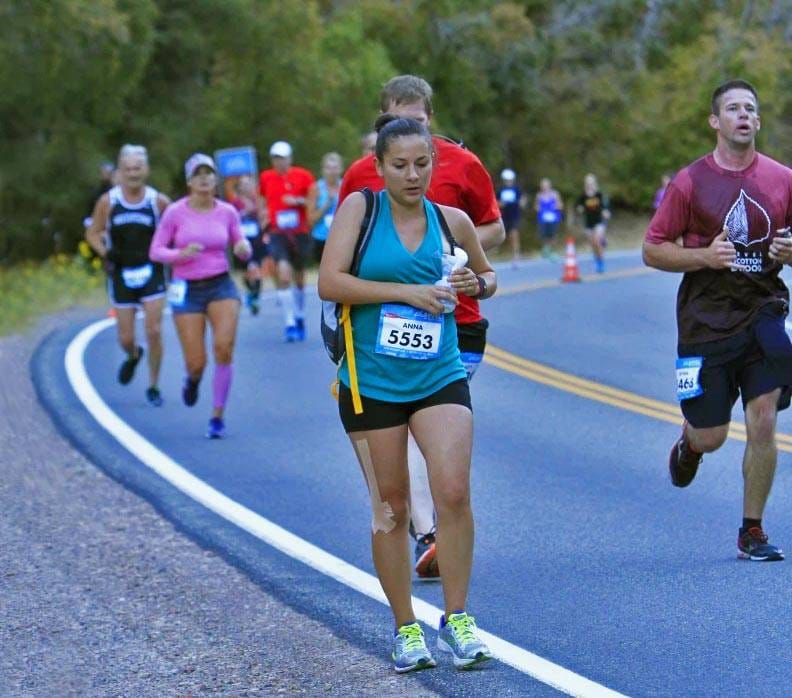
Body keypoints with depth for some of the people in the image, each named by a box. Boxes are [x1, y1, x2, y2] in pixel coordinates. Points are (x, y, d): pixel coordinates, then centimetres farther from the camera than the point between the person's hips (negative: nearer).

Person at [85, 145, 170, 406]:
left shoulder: (158, 201, -6)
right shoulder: (108, 201, -4)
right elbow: (92, 233, 7)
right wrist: (105, 252, -9)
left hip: (152, 272, -1)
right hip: (122, 274, 1)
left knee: (154, 331, -9)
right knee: (125, 338, 4)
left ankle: (153, 386, 7)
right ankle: (133, 356, 41)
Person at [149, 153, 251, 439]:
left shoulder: (227, 212, 0)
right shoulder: (175, 212, -6)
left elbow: (241, 247, 11)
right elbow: (155, 251, -3)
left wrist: (244, 248, -13)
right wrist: (181, 254, -22)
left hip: (221, 285, 1)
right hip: (187, 290, -1)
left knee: (224, 348, -20)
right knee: (196, 363, -4)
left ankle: (217, 416, -5)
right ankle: (193, 378, 37)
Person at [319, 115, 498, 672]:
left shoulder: (452, 221, 5)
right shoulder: (360, 207, -3)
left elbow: (488, 278, 22)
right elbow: (329, 282, -13)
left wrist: (476, 284, -2)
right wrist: (409, 292, -16)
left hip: (440, 378, 1)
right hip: (371, 381, -1)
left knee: (454, 492, -16)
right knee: (390, 510, 4)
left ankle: (457, 620, -3)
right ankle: (406, 629, 18)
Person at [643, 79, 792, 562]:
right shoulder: (690, 183, -3)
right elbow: (653, 250, -1)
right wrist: (705, 256, -16)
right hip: (706, 322, -2)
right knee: (711, 438, 1)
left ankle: (753, 532, 7)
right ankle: (688, 442, 39)